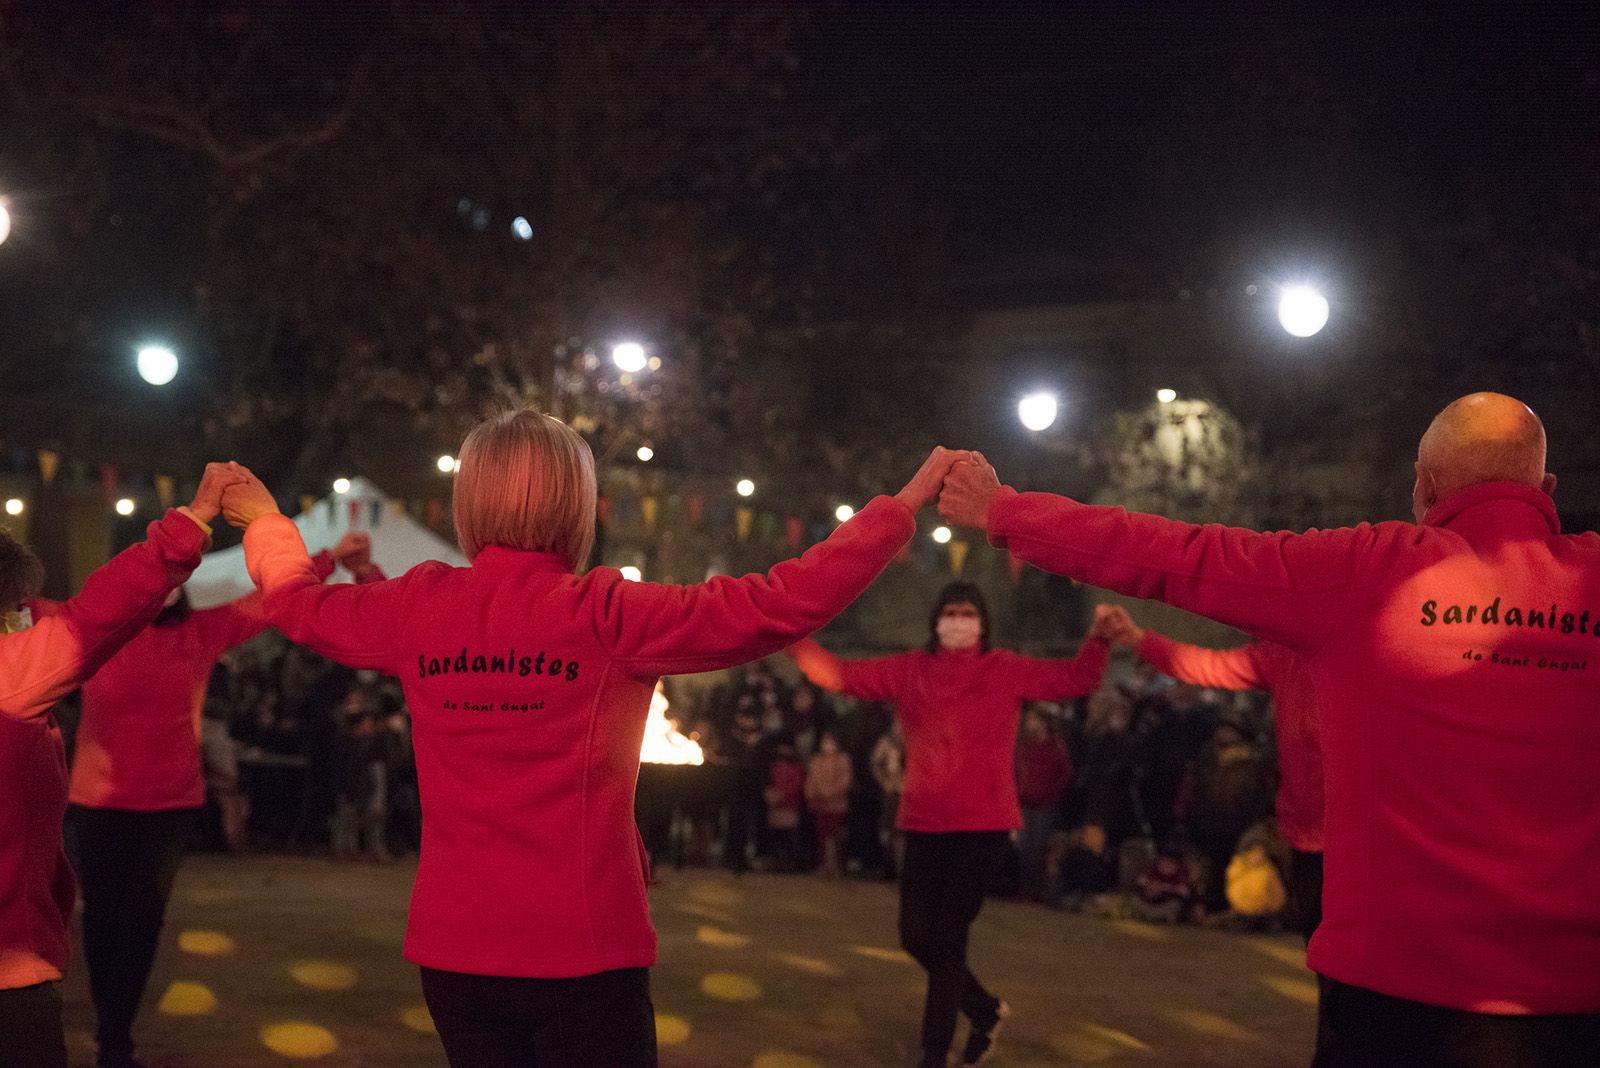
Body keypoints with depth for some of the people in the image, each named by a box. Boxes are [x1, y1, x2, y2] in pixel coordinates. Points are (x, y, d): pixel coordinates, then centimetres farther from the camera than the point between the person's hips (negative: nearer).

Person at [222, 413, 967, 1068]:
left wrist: (265, 522, 40)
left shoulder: (421, 609, 0)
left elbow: (298, 602, 20)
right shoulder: (605, 614, -12)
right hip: (584, 956, -4)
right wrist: (902, 507, -7)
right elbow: (786, 603, -15)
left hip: (452, 951, 5)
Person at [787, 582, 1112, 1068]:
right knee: (916, 935, 8)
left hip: (983, 825, -4)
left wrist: (1100, 637, -23)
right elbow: (842, 675, 2)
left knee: (947, 937, -4)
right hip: (924, 824, 4)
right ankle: (986, 1009, 33)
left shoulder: (1006, 670, -1)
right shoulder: (910, 670, 5)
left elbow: (1076, 678, -6)